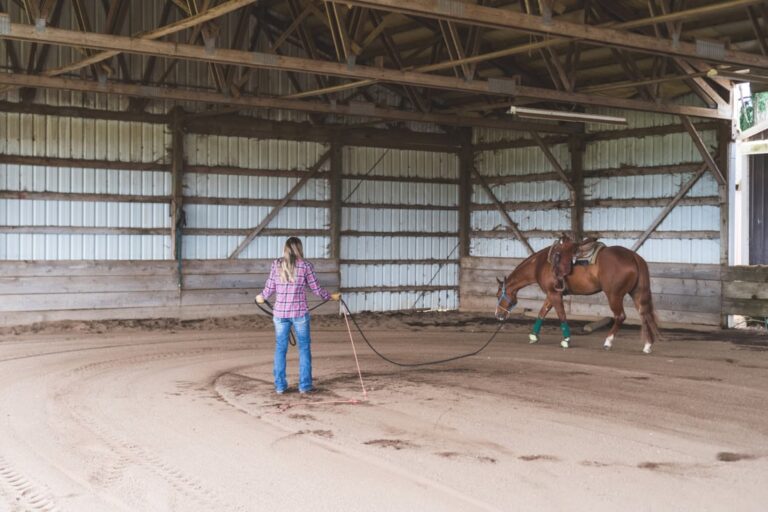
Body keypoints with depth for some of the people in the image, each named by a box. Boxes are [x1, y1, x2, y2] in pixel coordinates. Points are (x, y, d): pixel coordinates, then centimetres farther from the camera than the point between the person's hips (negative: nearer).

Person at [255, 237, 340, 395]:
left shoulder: (277, 264, 1)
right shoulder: (305, 265, -4)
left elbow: (270, 287, 4)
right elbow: (316, 289, 2)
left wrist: (261, 297, 25)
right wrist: (331, 296, 19)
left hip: (280, 312, 2)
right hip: (299, 312, -2)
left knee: (280, 348, 9)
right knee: (304, 348, 8)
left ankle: (280, 386, 12)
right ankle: (305, 385, 9)